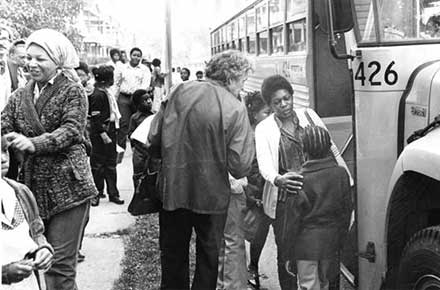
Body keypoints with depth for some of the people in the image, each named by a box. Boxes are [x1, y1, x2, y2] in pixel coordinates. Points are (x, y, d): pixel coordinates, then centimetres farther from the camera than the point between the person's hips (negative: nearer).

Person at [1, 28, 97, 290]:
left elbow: (72, 130, -15)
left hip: (67, 186, -5)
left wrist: (34, 143, -28)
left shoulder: (72, 90, -3)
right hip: (32, 187, 6)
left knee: (60, 264, -4)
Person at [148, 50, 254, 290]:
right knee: (208, 256, 18)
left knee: (173, 254, 21)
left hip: (172, 188, 3)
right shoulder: (236, 110, -15)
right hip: (211, 194, -3)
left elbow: (153, 141, -4)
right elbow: (239, 168, -18)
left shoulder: (180, 91, -6)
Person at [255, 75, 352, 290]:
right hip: (284, 201, -2)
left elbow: (331, 150, 13)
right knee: (286, 252, 3)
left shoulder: (308, 115, 7)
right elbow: (264, 163, -17)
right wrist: (278, 180, -38)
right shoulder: (264, 129, -1)